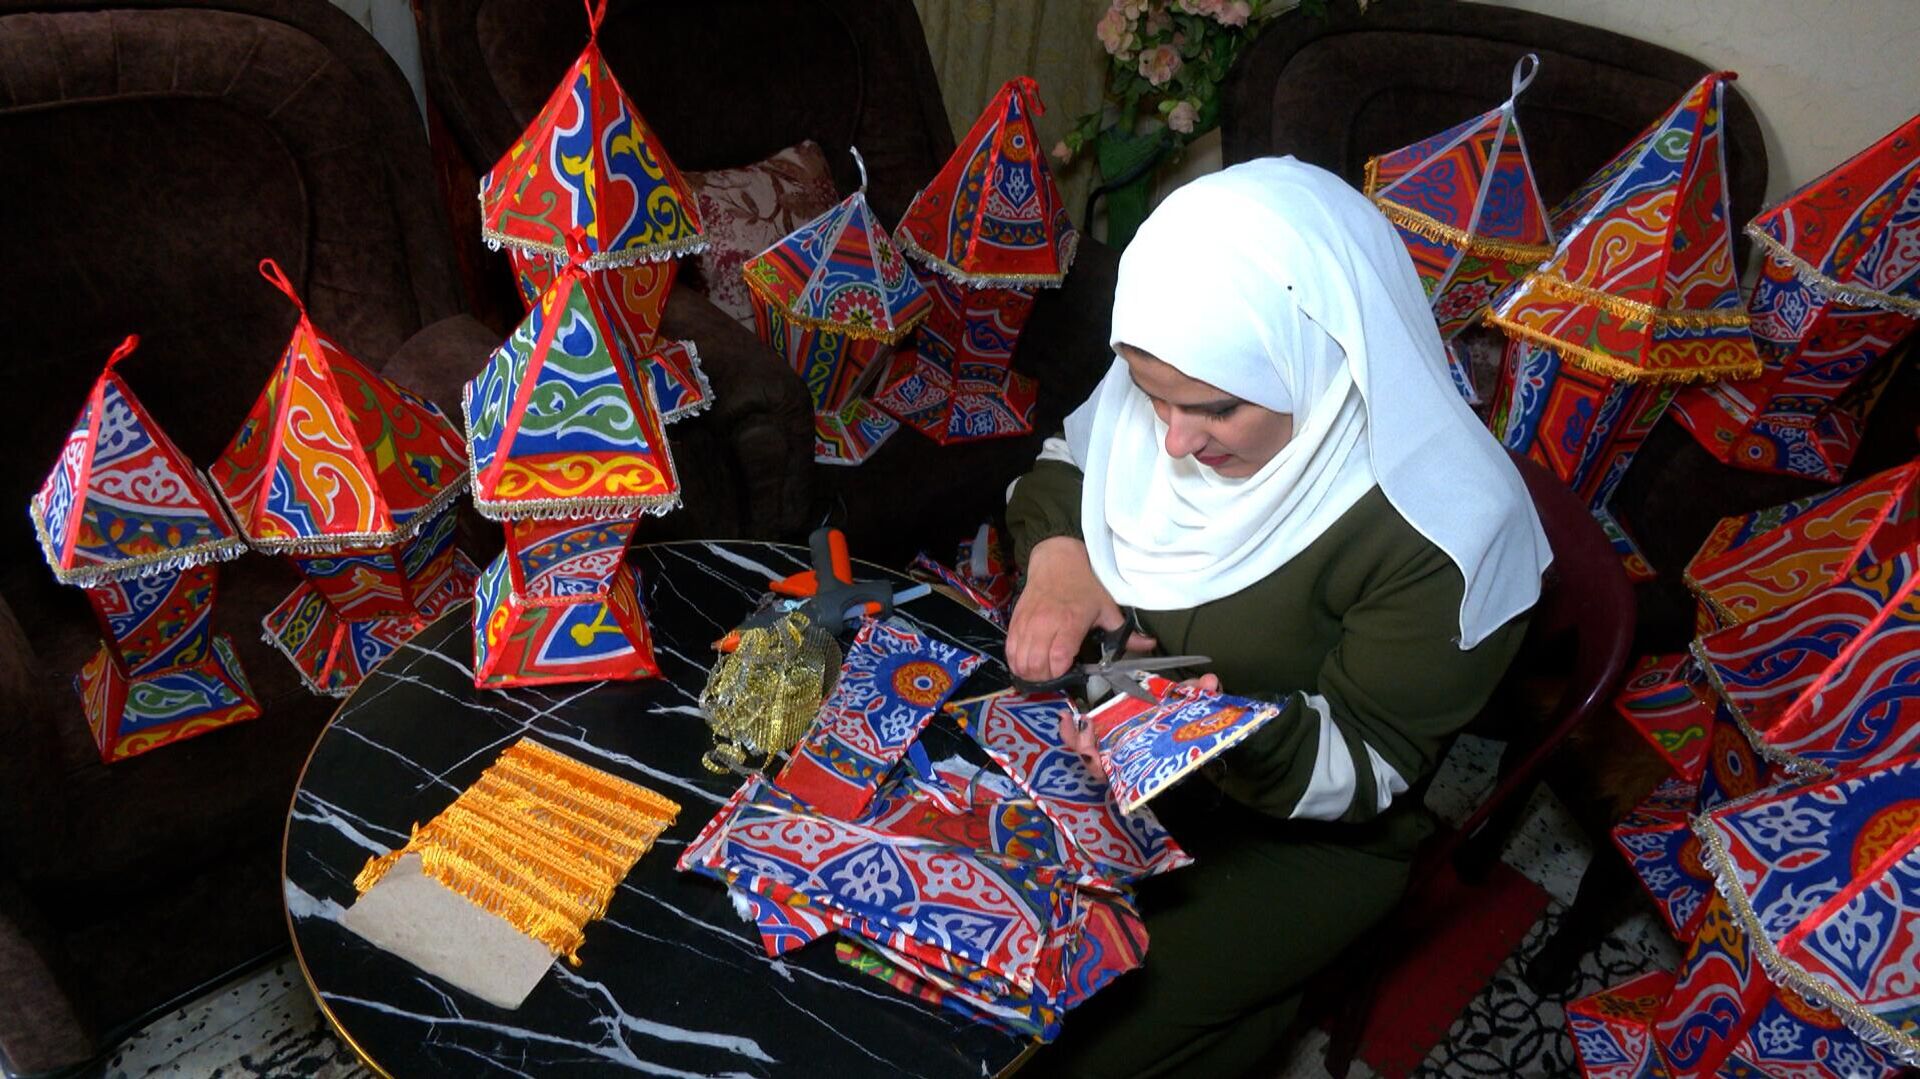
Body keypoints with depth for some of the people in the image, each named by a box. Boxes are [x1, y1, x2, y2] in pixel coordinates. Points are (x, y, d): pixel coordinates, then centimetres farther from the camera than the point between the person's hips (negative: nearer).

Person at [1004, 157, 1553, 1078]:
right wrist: (1056, 555, -20)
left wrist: (1235, 735, -42)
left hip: (1303, 832, -5)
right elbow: (1062, 467, 2)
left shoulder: (1441, 534, -32)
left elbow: (1367, 766, -21)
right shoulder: (1174, 377, -17)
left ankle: (1254, 999, 18)